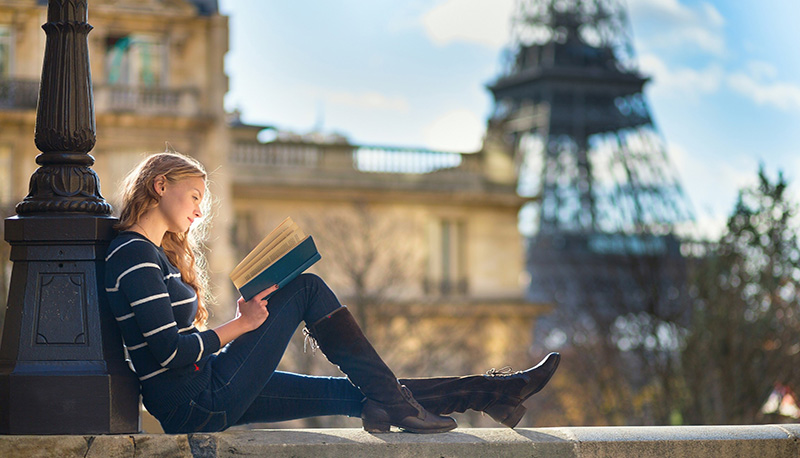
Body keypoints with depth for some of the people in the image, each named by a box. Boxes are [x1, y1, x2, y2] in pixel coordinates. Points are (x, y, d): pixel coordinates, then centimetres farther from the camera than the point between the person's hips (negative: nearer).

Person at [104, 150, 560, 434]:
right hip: (197, 406, -10)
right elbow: (170, 351, -20)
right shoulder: (135, 254, -11)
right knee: (306, 289, -7)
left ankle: (488, 392, 9)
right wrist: (241, 325, -8)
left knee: (355, 394, 7)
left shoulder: (156, 254, 21)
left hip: (206, 400, 10)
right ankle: (394, 403, -2)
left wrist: (247, 316, 4)